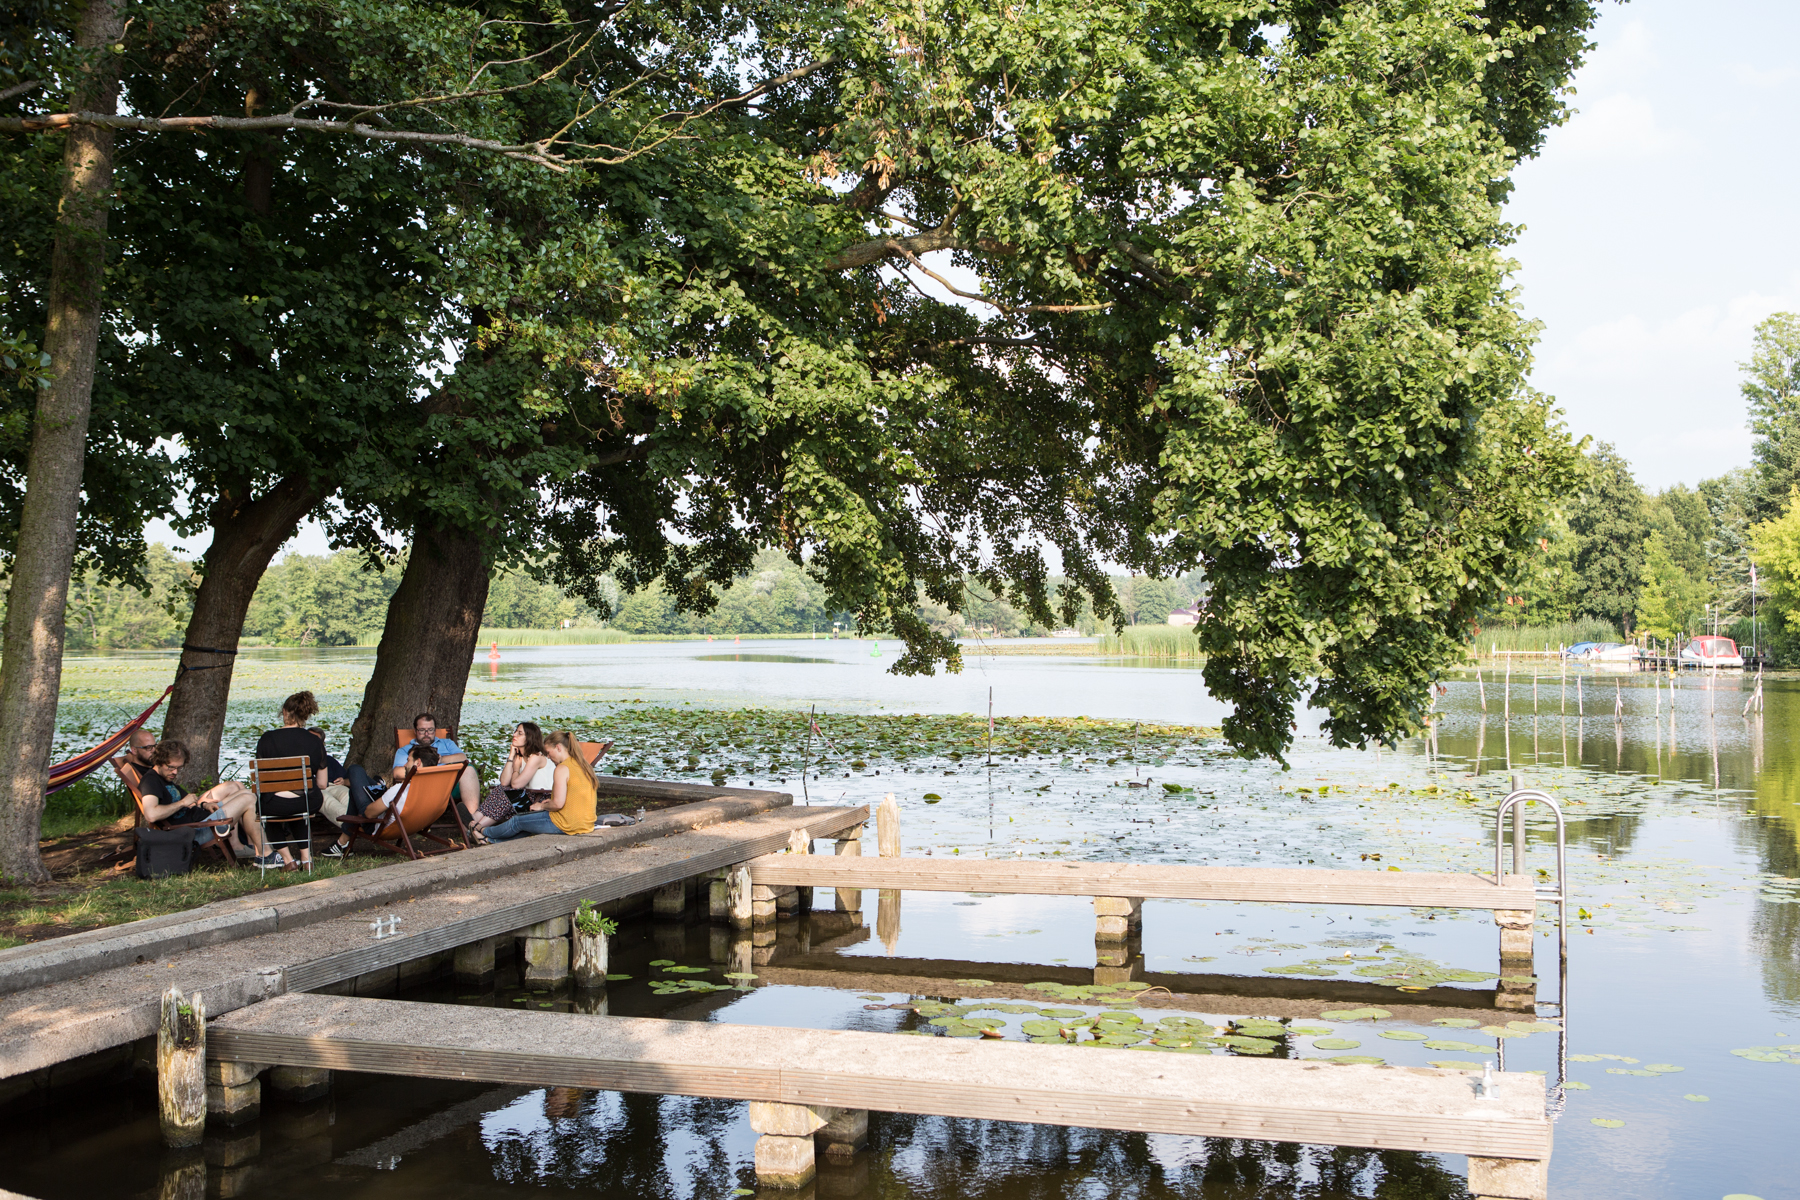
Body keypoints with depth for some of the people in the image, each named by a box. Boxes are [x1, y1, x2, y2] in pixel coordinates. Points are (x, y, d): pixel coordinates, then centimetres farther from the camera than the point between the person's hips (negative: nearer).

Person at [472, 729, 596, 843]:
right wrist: (550, 802, 13)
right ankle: (492, 839, 40)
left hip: (566, 825, -8)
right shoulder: (584, 766, 9)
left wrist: (542, 806, -2)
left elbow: (558, 803, -21)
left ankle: (484, 832, 38)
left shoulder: (562, 768, -16)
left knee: (518, 821, 14)